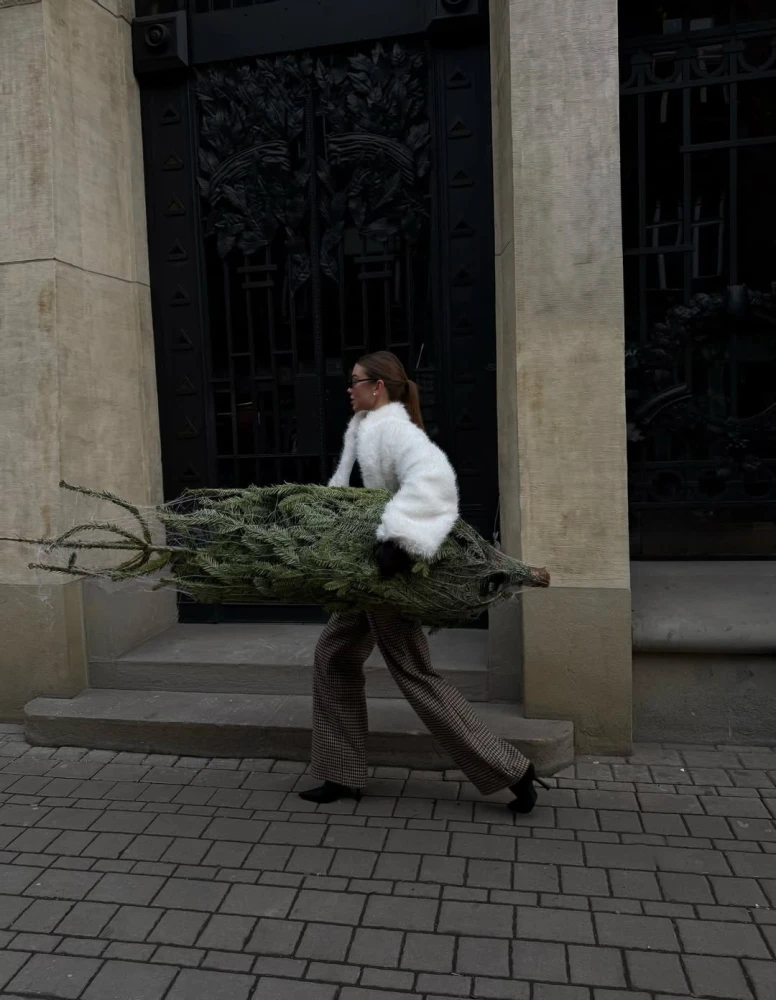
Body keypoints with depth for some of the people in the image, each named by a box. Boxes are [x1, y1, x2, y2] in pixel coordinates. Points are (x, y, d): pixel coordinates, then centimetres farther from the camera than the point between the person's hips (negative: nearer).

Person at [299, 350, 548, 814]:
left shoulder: (393, 428, -18)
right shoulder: (365, 427, 13)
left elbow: (434, 476, -37)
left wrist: (397, 538, -44)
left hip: (388, 572, -10)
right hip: (368, 571, 10)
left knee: (415, 673, -3)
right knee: (334, 655, 14)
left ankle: (511, 769, 10)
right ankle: (344, 776, 25)